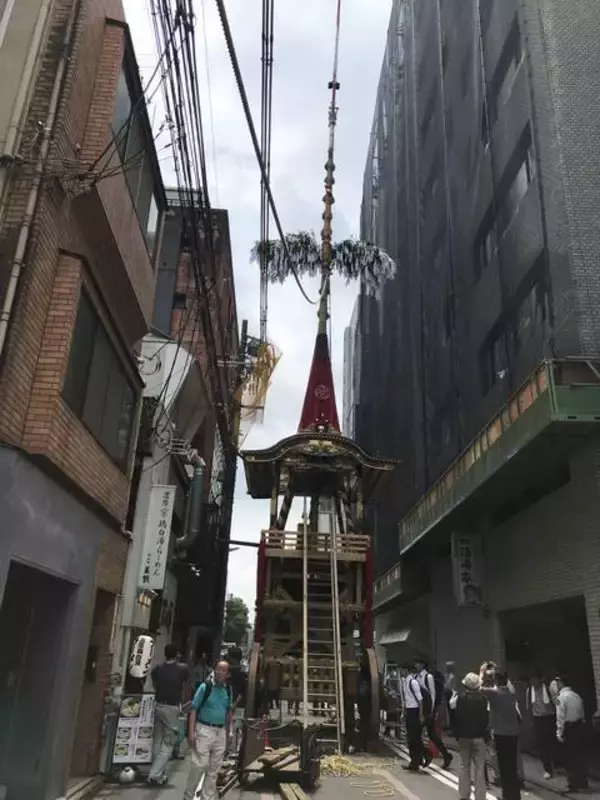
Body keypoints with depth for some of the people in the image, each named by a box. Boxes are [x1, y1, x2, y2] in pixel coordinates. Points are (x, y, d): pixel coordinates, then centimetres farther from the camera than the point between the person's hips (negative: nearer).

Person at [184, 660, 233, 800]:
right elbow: (194, 709, -10)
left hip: (220, 732, 5)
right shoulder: (205, 686, -10)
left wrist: (229, 731, 12)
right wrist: (191, 732, -16)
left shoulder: (228, 690, 5)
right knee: (199, 765, -5)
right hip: (204, 729, -5)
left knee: (214, 769, 11)